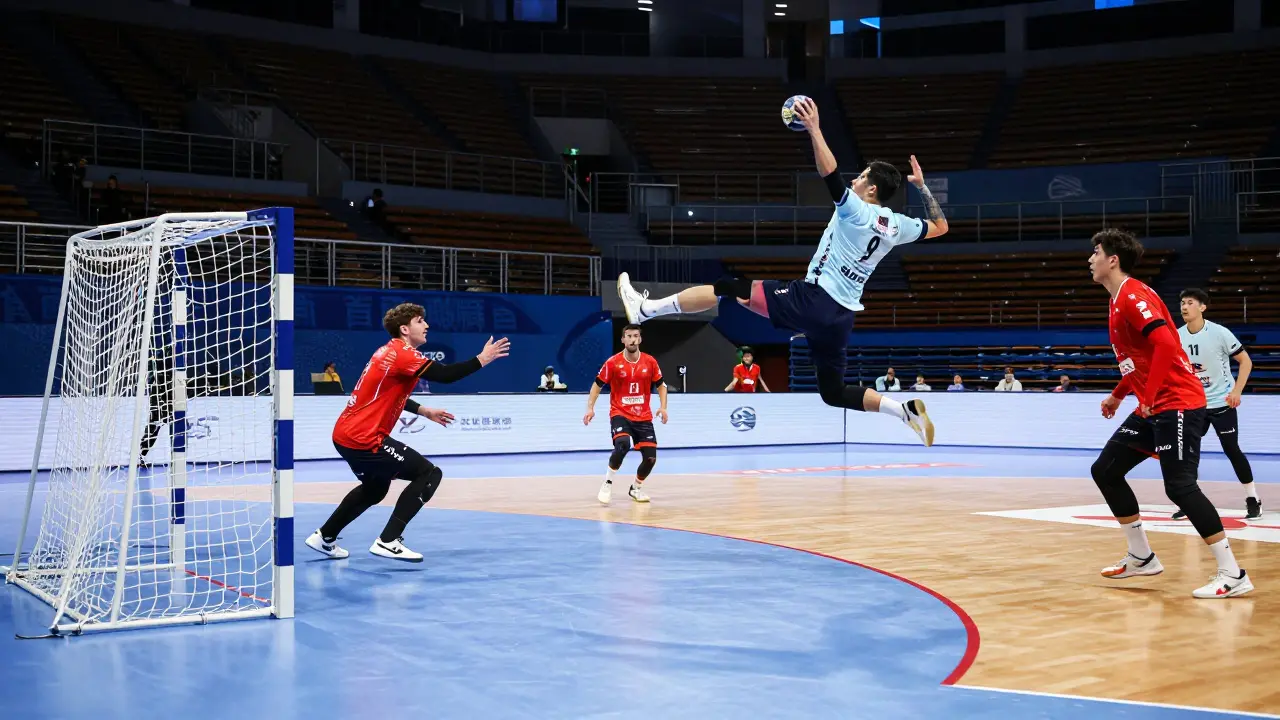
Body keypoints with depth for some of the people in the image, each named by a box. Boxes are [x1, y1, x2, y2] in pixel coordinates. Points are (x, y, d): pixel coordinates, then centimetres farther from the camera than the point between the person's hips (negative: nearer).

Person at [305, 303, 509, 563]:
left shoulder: (391, 352, 15)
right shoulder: (402, 354, -14)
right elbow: (445, 375, -23)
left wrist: (425, 411, 26)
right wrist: (482, 359, -15)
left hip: (346, 435, 10)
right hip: (363, 439, -10)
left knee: (375, 488, 30)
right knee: (429, 473, -7)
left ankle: (324, 537, 35)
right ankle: (388, 542, -11)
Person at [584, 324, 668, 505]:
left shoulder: (650, 362, -1)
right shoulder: (612, 363, -8)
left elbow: (660, 385, 11)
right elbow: (597, 385, 2)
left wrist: (663, 407, -2)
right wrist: (590, 408, -9)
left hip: (643, 417, 3)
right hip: (620, 414, -3)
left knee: (651, 457, -2)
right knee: (623, 444, -32)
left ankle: (635, 488, 26)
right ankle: (608, 483, -13)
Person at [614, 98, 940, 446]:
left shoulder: (856, 211, -9)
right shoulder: (896, 225, 10)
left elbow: (829, 174, -23)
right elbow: (940, 226, 26)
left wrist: (814, 129, -17)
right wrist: (922, 185, 29)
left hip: (811, 299, -7)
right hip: (841, 317, 7)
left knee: (728, 288, -1)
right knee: (833, 393, 16)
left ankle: (645, 309, -1)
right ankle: (908, 410, 0)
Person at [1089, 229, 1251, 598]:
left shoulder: (1134, 295, -14)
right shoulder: (1119, 301, 16)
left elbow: (1165, 346, -26)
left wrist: (1150, 396, -25)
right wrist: (1118, 395, 26)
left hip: (1177, 404, -10)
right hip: (1151, 406, 10)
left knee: (1180, 486, -15)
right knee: (1105, 471, 10)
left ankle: (1233, 575, -11)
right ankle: (1141, 557, 18)